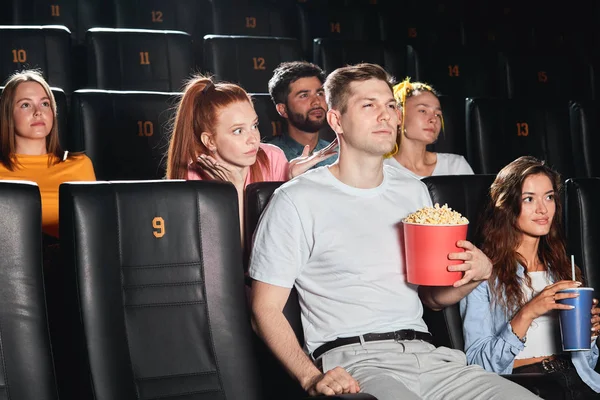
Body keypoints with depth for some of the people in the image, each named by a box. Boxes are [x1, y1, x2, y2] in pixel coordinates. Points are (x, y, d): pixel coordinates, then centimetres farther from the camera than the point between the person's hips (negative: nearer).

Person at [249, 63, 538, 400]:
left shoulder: (414, 191, 19)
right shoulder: (297, 201, 0)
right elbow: (266, 309, -2)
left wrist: (477, 273, 3)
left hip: (426, 355, 6)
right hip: (354, 362, -6)